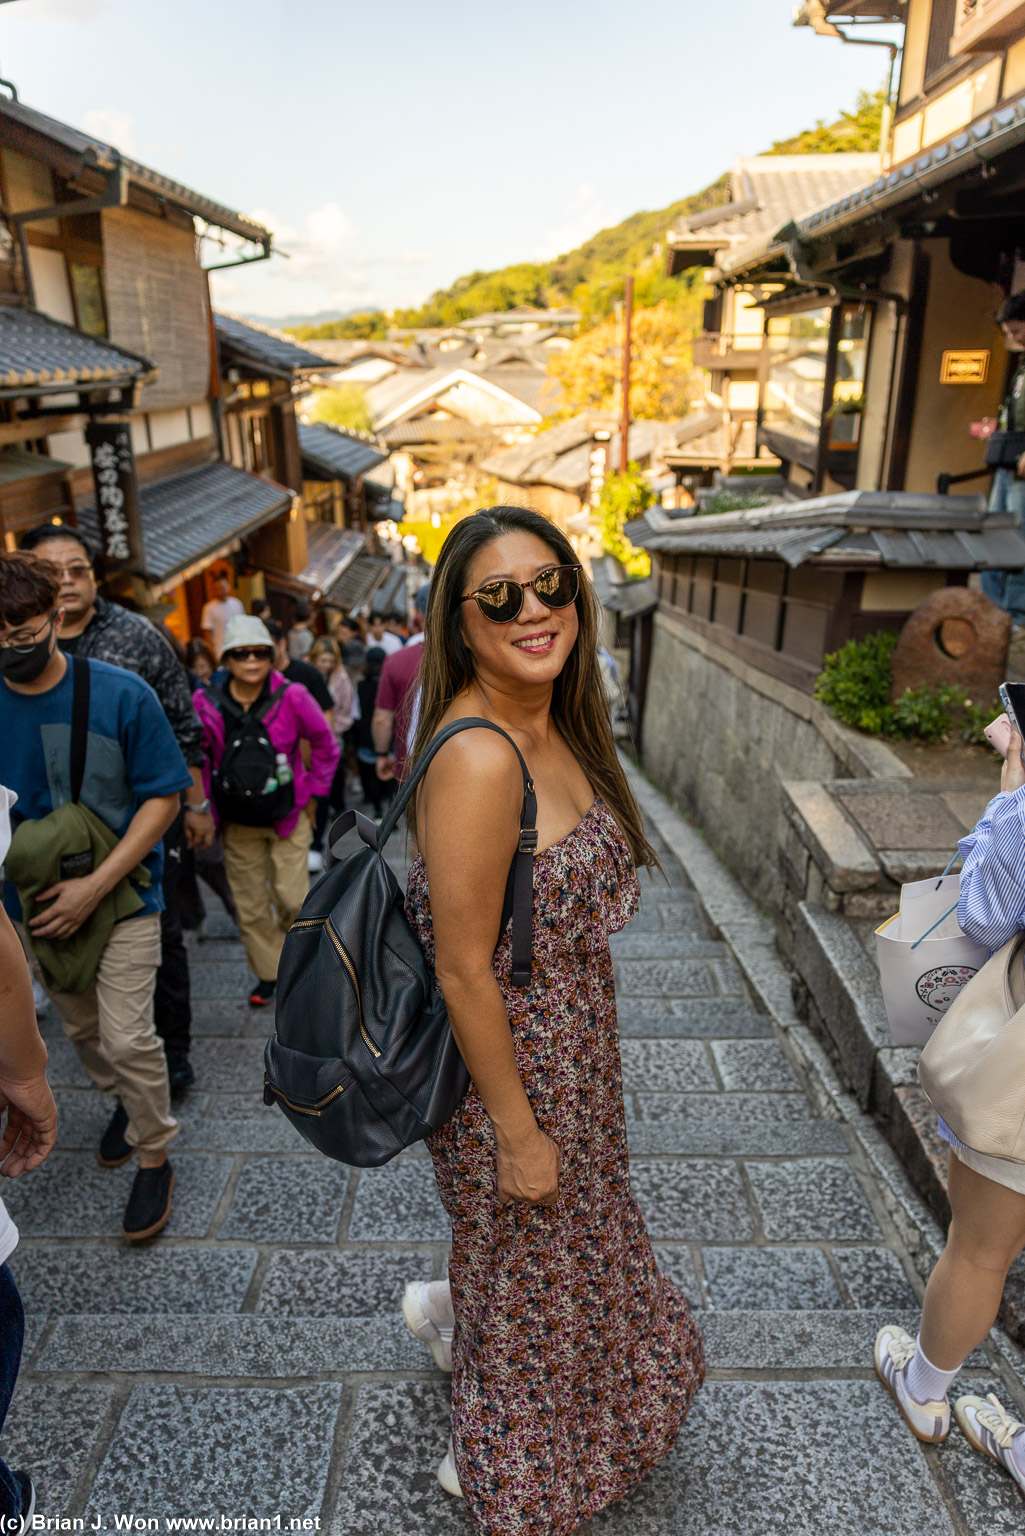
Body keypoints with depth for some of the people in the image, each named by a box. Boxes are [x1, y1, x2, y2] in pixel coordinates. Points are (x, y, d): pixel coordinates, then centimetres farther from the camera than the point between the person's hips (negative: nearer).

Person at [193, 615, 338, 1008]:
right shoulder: (206, 703, -7)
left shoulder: (292, 696, -10)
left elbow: (326, 745, 2)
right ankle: (268, 973, 26)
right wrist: (207, 805, 5)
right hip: (237, 823, 2)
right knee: (250, 904, 8)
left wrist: (313, 794, 3)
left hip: (288, 815, -1)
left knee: (291, 896, -5)